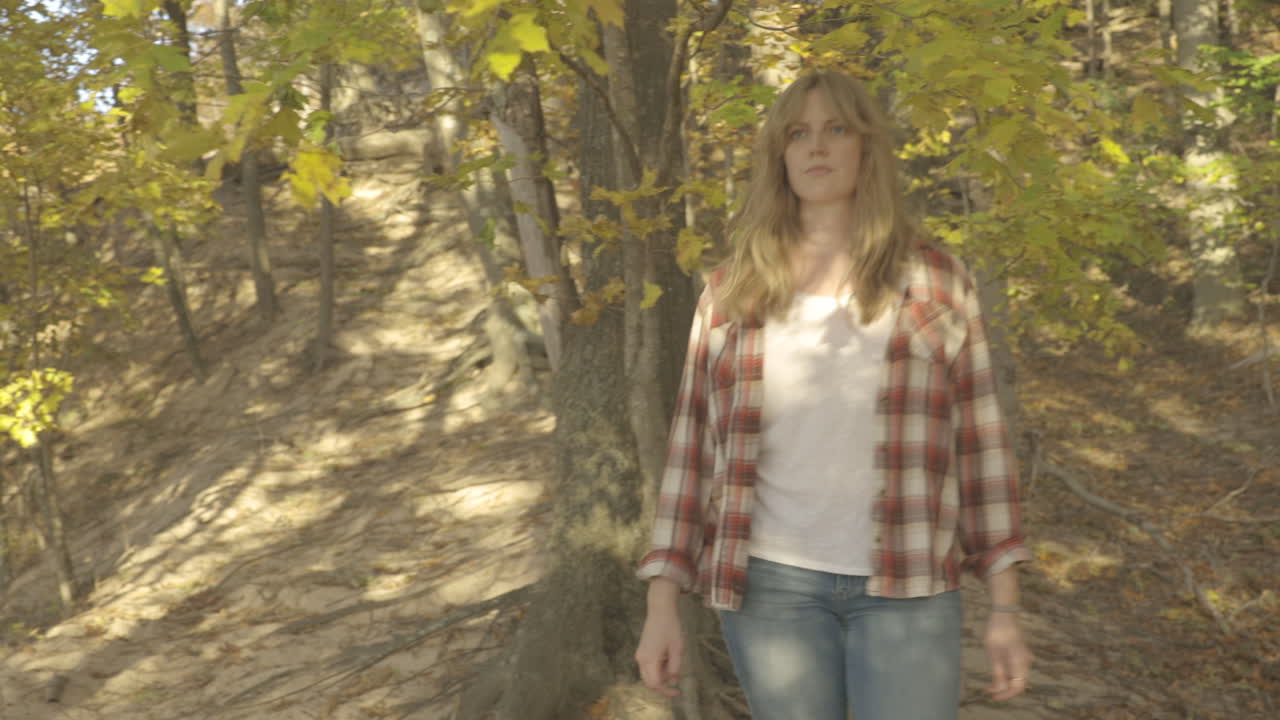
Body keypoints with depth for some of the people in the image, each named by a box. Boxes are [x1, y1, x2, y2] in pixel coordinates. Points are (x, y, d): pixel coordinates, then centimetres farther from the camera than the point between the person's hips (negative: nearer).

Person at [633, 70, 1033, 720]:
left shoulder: (935, 280, 1)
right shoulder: (733, 288, 3)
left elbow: (979, 442, 2)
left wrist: (1005, 609, 0)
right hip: (771, 585, 1)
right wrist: (663, 605, 1)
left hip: (907, 586, -1)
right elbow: (692, 447, 5)